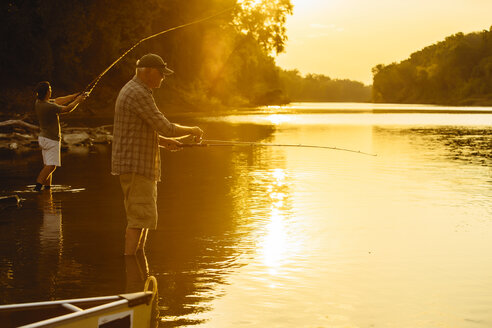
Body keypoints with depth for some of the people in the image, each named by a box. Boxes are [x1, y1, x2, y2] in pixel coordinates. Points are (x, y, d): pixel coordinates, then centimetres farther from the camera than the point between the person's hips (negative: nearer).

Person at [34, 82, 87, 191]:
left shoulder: (39, 102, 2)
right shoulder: (49, 107, -24)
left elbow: (58, 101, 9)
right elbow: (67, 109, -14)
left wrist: (75, 96, 10)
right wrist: (78, 101, 1)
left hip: (43, 137, 9)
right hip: (51, 140, -9)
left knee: (48, 165, 14)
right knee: (51, 166, -9)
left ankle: (47, 187, 17)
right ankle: (38, 185, -18)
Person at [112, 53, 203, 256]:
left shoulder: (133, 91, 17)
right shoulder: (139, 94, -18)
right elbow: (165, 128, -19)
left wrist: (163, 141, 14)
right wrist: (192, 131, -3)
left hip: (141, 165, 11)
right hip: (134, 166, -11)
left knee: (146, 216, 13)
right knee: (140, 217, -11)